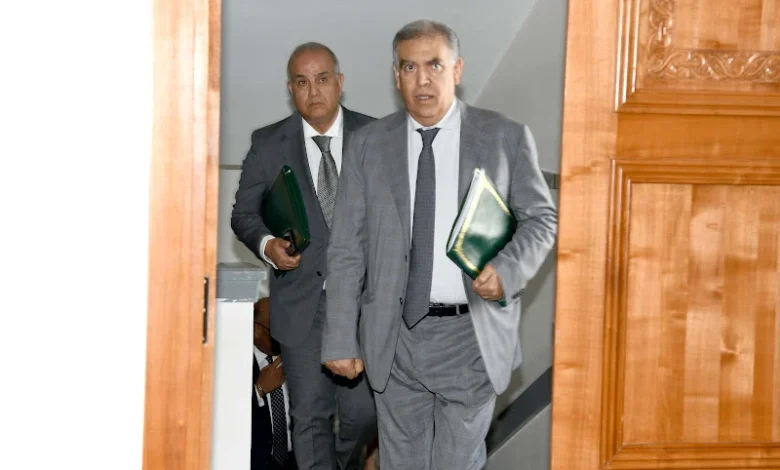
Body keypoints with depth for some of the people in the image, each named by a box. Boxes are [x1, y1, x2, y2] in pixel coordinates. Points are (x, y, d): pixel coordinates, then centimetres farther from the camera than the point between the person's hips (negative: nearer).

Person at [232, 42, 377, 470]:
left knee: (363, 412, 4)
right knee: (310, 417, 5)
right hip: (302, 302, 0)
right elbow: (244, 212, 8)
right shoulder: (268, 145, 2)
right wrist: (266, 244, -13)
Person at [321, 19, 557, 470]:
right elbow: (347, 250, 3)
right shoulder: (368, 145, 3)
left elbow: (542, 218, 7)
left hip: (472, 335, -1)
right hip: (394, 336, 2)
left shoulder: (507, 137, 0)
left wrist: (508, 270, -13)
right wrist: (342, 340, -1)